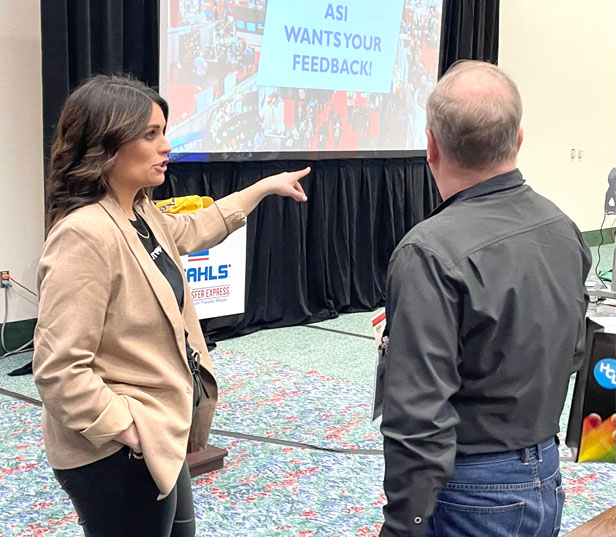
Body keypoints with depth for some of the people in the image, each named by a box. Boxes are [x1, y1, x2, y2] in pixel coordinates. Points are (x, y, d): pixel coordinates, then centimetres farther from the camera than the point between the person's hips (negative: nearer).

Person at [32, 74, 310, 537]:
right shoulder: (84, 236, -27)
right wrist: (127, 432, -24)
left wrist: (264, 188, 30)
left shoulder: (141, 216, 4)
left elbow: (191, 231, 28)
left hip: (160, 435, 10)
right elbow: (58, 369, -29)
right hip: (119, 453, -10)